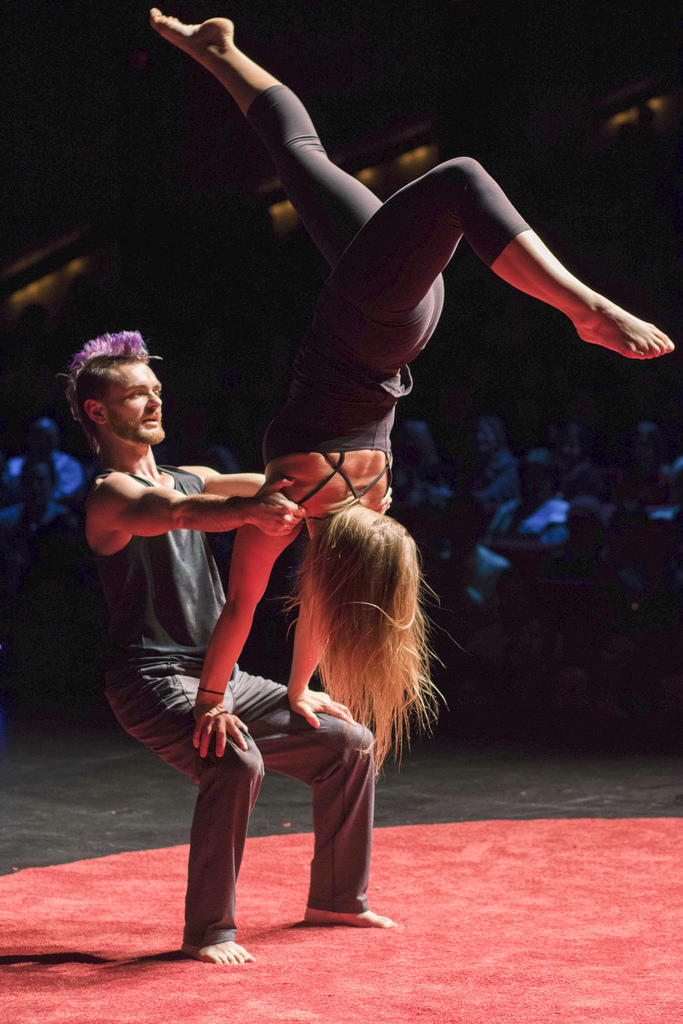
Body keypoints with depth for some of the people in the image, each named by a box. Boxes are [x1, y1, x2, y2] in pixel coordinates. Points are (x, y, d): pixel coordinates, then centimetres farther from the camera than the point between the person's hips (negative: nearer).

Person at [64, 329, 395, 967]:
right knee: (237, 763, -34)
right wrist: (249, 510, -53)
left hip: (221, 680, 9)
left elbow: (278, 486, 10)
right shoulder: (111, 495, -10)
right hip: (153, 682, -9)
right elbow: (177, 513, -33)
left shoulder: (191, 478, 18)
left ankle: (336, 898, 22)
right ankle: (207, 930, -22)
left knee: (349, 746, 9)